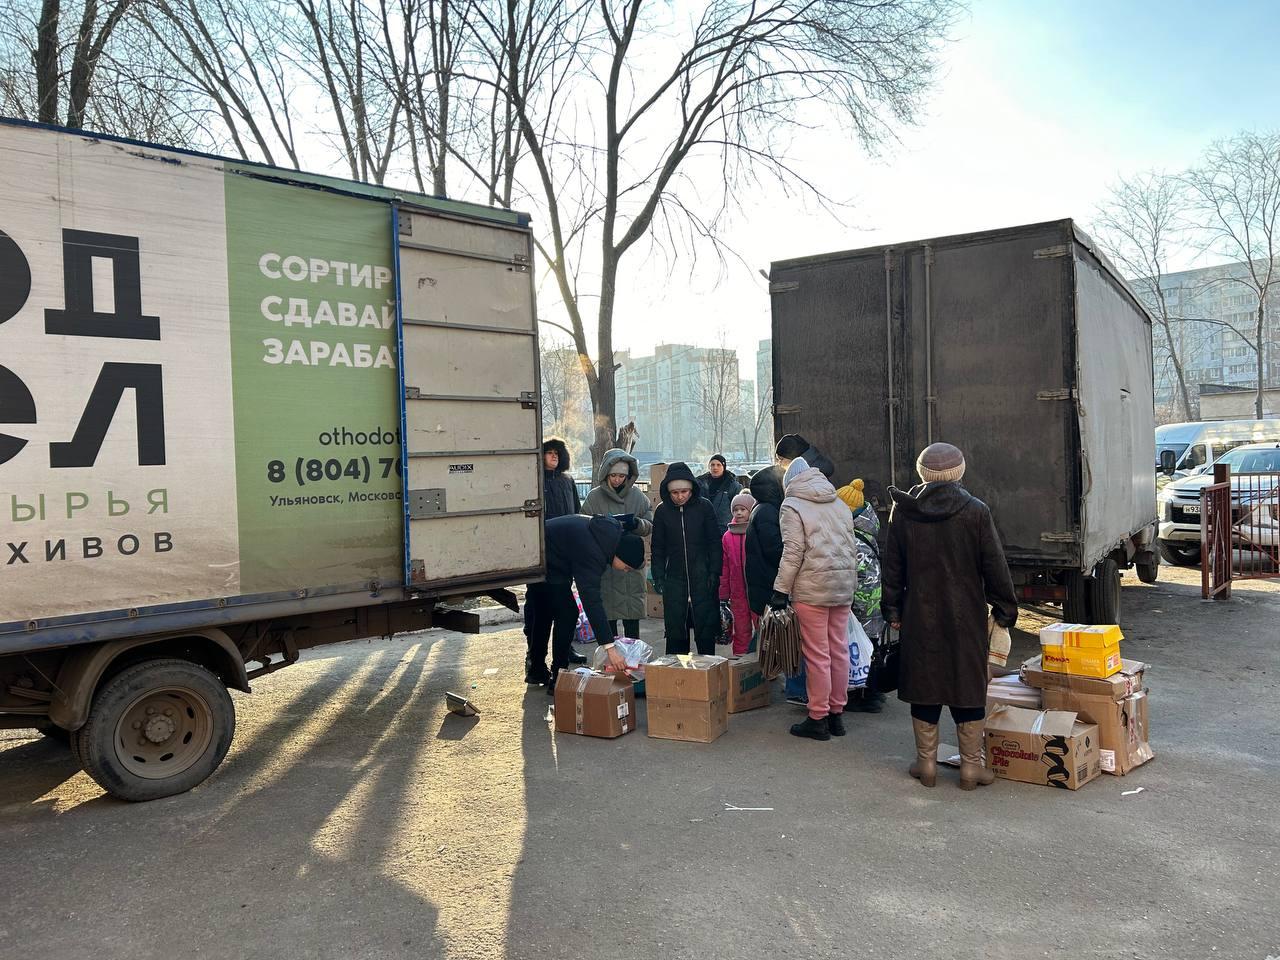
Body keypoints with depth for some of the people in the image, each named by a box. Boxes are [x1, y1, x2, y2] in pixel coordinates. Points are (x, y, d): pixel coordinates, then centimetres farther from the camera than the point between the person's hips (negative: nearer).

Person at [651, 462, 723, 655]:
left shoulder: (704, 507, -2)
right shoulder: (662, 511, 3)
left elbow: (714, 542, 1)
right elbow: (658, 547, 8)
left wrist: (714, 572, -6)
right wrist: (658, 576, -1)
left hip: (702, 577, -1)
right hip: (674, 578, 2)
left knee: (706, 625, 3)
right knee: (675, 627, 4)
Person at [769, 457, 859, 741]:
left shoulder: (792, 505, -3)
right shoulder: (839, 504, 16)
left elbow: (793, 552, -11)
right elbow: (852, 548, 16)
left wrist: (781, 589, -7)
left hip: (813, 585, -6)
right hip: (844, 586, 6)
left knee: (818, 654, -1)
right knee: (839, 651, 10)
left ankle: (818, 719, 5)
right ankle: (837, 714, 19)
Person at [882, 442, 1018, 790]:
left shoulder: (903, 512, -1)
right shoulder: (975, 511, -6)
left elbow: (892, 566, 4)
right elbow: (995, 566, -3)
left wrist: (893, 611, 12)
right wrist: (1004, 613, 5)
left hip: (919, 617, 1)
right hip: (966, 617, -1)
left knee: (924, 684, 10)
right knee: (968, 686, 8)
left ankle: (927, 763, 17)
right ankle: (971, 766, 15)